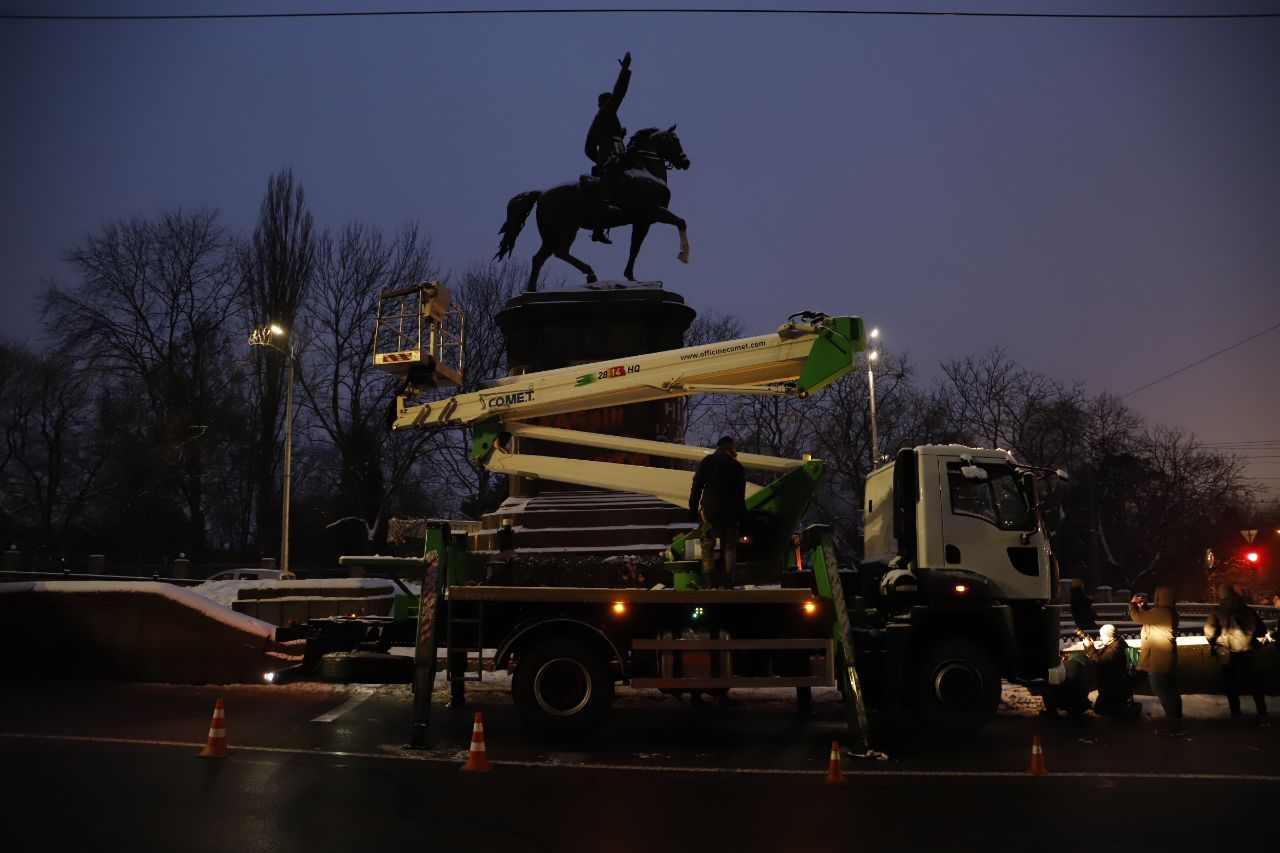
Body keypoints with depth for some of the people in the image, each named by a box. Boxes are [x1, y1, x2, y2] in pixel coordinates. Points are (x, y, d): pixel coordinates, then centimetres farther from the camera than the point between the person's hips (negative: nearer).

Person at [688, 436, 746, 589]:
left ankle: (708, 579, -8)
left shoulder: (707, 461, 3)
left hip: (709, 510, -1)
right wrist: (741, 515, 13)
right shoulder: (737, 466, 6)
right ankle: (728, 580, 5)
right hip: (730, 512, 1)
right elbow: (741, 494, 8)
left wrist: (693, 508, 3)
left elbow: (697, 487, -1)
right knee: (729, 546, 9)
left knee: (707, 545, 3)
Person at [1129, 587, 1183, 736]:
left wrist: (1133, 603, -4)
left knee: (1163, 691, -5)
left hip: (1159, 661, -10)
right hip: (1167, 659, 10)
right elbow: (1147, 617, 21)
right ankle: (1176, 722, 22)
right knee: (1170, 691, 15)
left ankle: (1173, 724, -3)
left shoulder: (1161, 612, -23)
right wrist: (1143, 606, 9)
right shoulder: (1169, 612, 10)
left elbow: (1137, 617, -20)